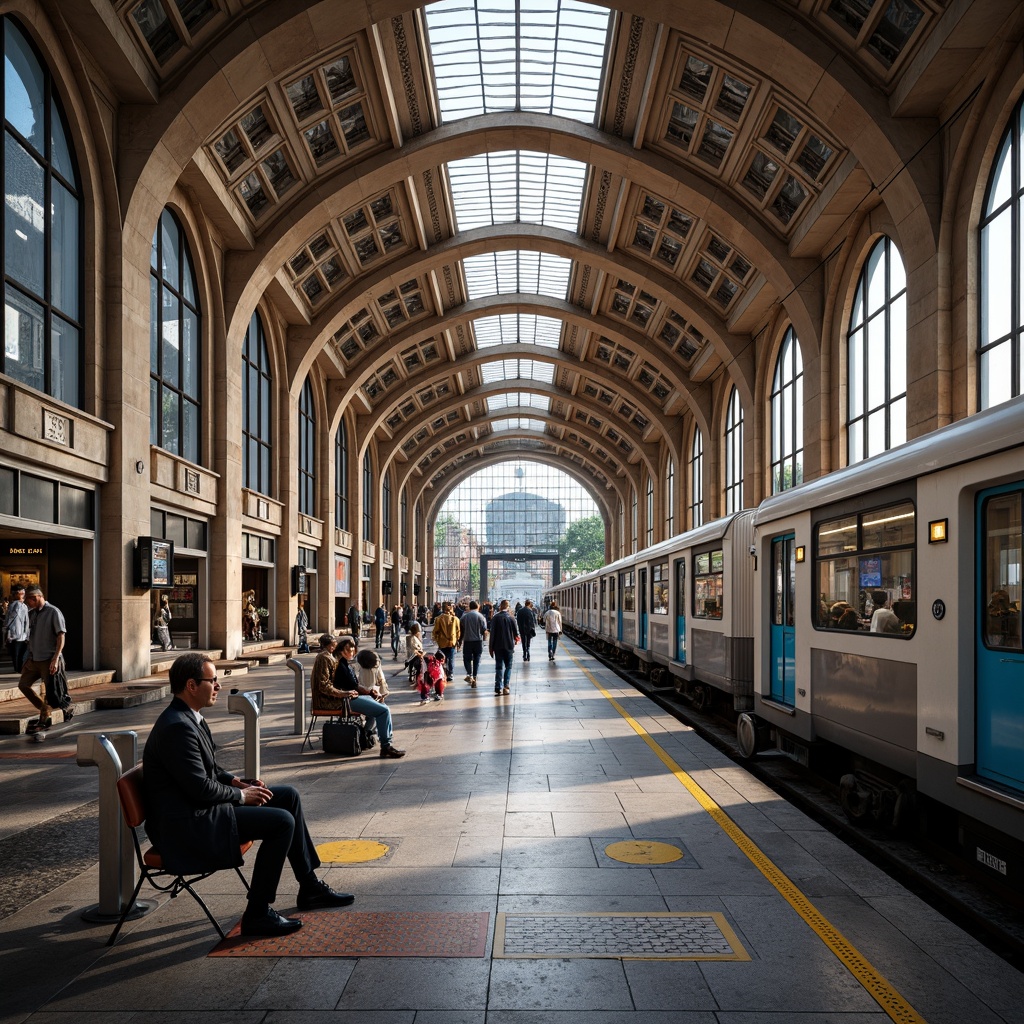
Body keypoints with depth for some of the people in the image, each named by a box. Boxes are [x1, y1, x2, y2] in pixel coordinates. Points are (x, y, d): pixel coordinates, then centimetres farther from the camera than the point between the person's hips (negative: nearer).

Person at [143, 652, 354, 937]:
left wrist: (237, 782, 4)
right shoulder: (177, 727, -24)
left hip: (201, 809, 11)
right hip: (187, 826, -11)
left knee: (288, 795, 10)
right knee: (282, 821, -18)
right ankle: (257, 914, -5)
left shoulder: (188, 718, 10)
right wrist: (240, 794, -9)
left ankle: (310, 888, 17)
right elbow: (201, 789, -24)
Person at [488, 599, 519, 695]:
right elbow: (516, 633, 1)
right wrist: (516, 640, 23)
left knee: (499, 667, 4)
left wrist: (491, 647, 1)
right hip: (509, 646, 0)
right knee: (508, 666, 11)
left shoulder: (495, 618, -5)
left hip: (498, 646, 0)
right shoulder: (511, 618, -4)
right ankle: (505, 686, -2)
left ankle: (498, 688, -3)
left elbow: (492, 633, -5)